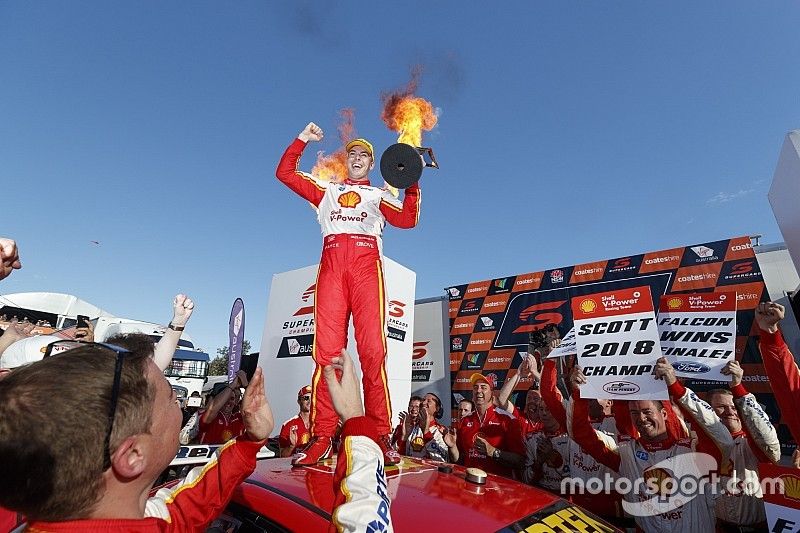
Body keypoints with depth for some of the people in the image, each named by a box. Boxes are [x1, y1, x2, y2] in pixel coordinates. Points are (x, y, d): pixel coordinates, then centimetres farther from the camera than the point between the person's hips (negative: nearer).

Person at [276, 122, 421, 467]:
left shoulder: (380, 196, 27)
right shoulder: (327, 190, 32)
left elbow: (408, 220, 9)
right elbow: (284, 173, 28)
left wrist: (412, 184, 1)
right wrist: (302, 140, 25)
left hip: (367, 265, -1)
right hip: (332, 265, 1)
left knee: (373, 351, -13)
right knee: (326, 351, -9)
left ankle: (380, 436, -9)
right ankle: (321, 437, -6)